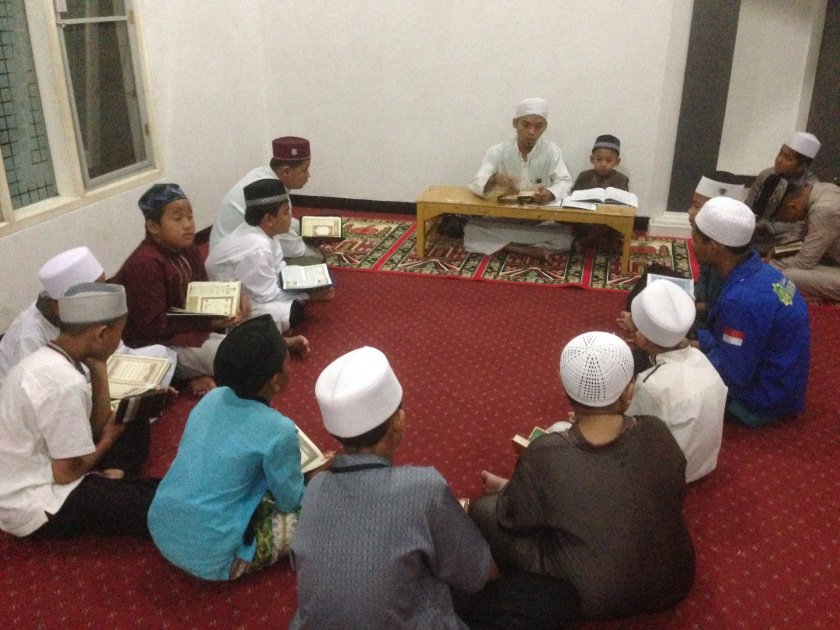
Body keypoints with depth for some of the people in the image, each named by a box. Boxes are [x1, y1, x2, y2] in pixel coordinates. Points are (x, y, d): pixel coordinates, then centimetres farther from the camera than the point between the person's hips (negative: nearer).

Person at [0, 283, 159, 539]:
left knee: (133, 430, 15)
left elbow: (97, 425, 8)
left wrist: (98, 367, -2)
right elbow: (67, 472, -20)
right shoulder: (65, 383, -27)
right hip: (36, 507, -10)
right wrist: (108, 439, -2)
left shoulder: (43, 359, 4)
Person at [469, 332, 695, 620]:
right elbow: (676, 497, 1)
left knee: (484, 509, 5)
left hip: (595, 600, -3)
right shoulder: (657, 433, -19)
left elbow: (513, 519, -10)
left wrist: (509, 490, 11)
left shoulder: (545, 456, -28)